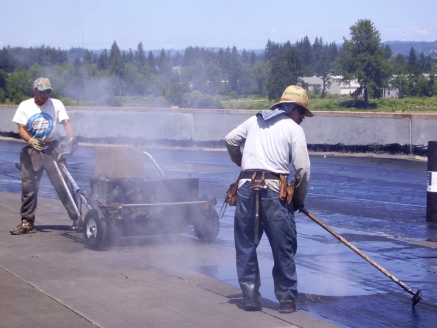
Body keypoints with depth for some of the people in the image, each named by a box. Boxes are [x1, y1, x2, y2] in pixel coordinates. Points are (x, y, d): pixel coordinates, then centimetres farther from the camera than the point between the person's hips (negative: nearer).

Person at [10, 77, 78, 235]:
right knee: (28, 187, 2)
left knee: (63, 184, -8)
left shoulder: (56, 104, -1)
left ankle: (77, 217, -3)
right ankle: (27, 222, 11)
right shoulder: (25, 106, 2)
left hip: (53, 149, -1)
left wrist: (71, 138, -32)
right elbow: (21, 129, -3)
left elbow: (66, 123, -11)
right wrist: (31, 140, -24)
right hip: (32, 151, 2)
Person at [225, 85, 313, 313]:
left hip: (246, 187, 4)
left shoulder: (255, 121, 16)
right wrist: (299, 199, 10)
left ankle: (251, 298, 13)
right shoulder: (294, 128, 4)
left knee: (245, 246, 12)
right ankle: (287, 300, 9)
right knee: (283, 249, 6)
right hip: (274, 190, -4)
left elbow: (230, 140, 19)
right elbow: (302, 168, -3)